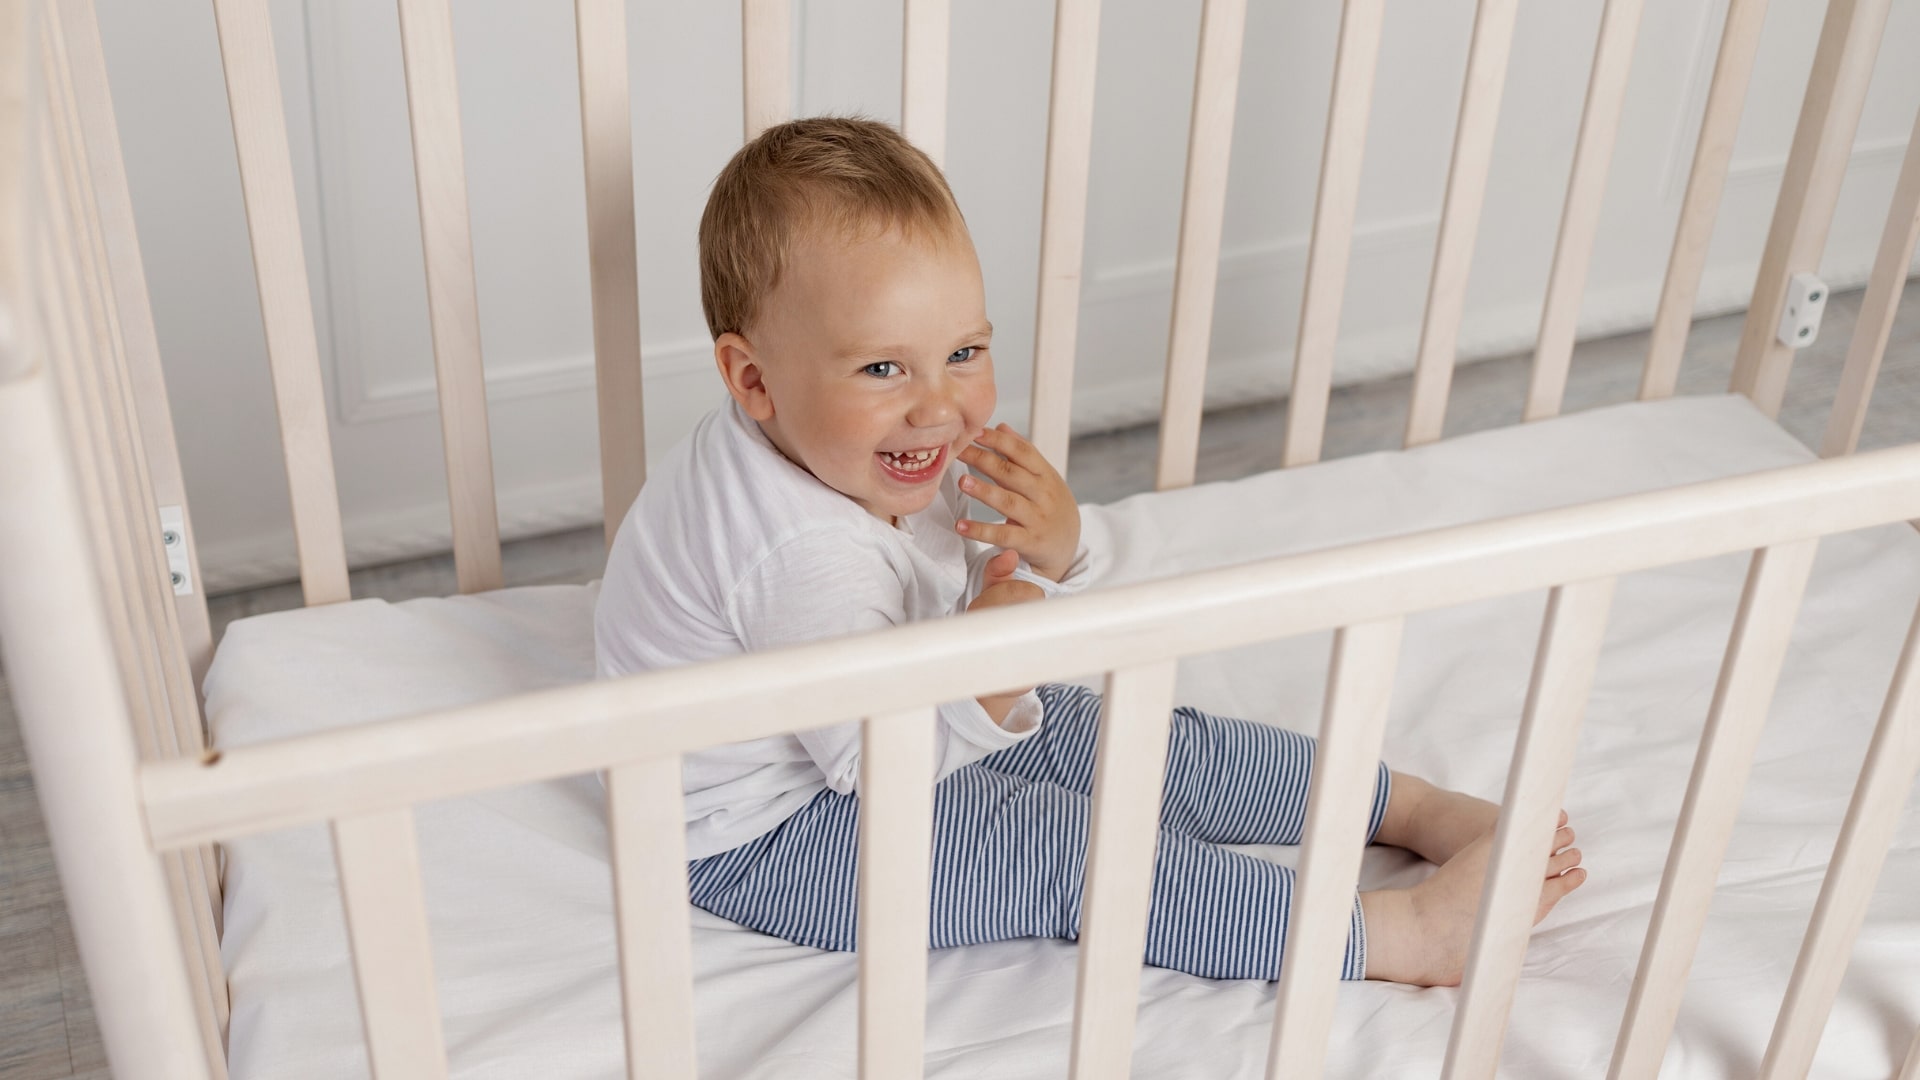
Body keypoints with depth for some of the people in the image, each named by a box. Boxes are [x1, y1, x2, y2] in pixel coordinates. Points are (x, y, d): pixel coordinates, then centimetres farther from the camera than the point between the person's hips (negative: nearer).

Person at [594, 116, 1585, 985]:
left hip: (900, 721, 9)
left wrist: (1051, 551, -18)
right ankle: (1409, 935, -10)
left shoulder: (893, 458, -9)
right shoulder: (798, 552, -36)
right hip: (767, 841, -9)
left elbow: (978, 593, 3)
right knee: (1069, 846, -15)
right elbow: (873, 761, -29)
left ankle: (1421, 809, 16)